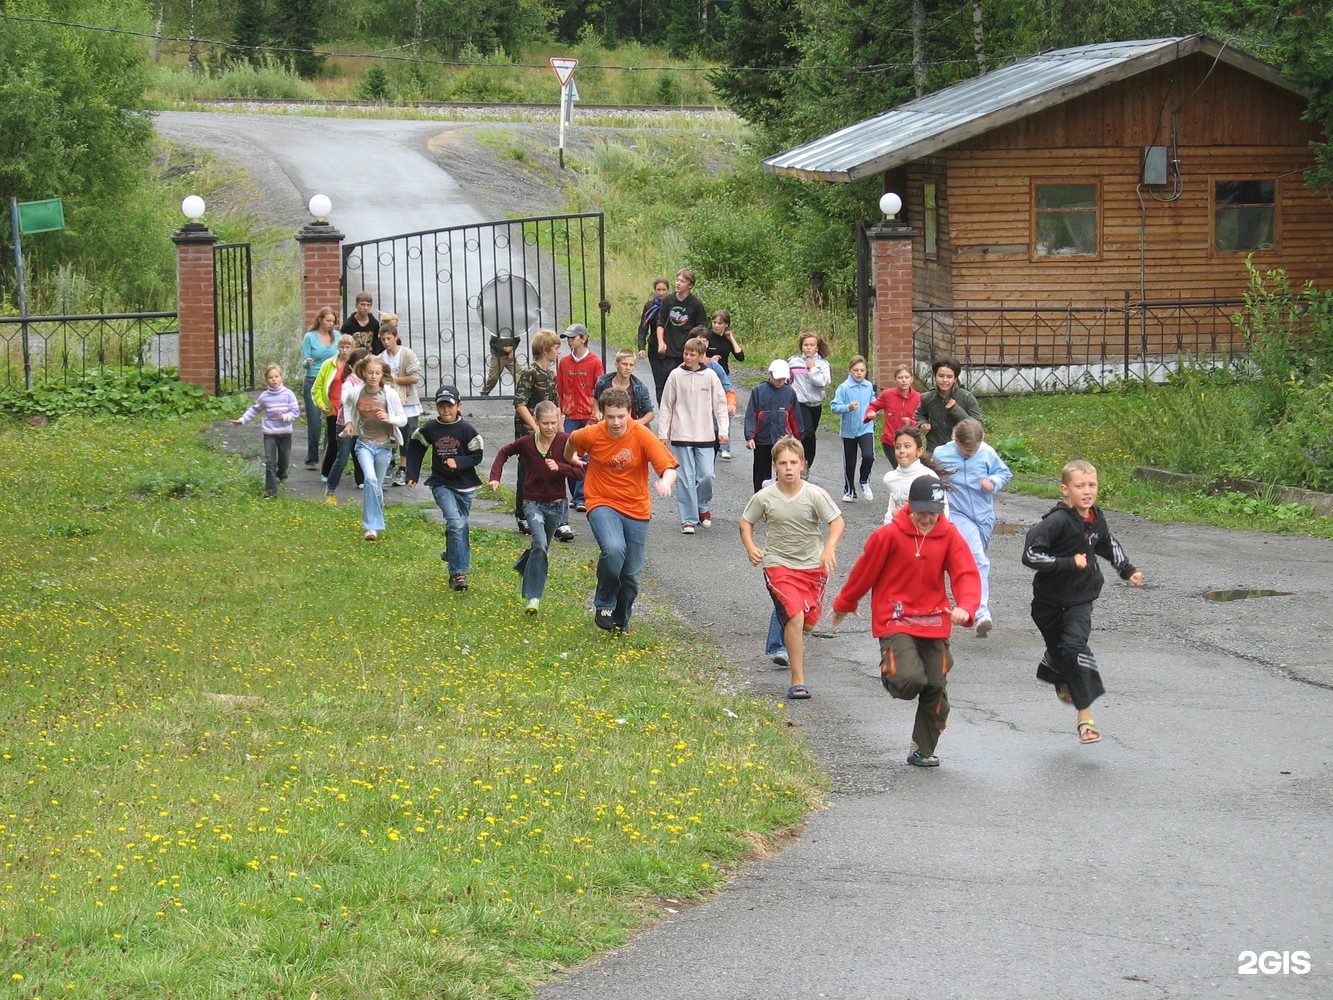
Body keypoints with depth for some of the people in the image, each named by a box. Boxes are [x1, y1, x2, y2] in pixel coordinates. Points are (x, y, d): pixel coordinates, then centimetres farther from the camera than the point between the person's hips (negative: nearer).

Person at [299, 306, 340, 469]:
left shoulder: (337, 337, 9)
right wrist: (308, 362, -23)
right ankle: (312, 459, 5)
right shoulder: (310, 337, 0)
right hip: (313, 382, -2)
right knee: (314, 422, -4)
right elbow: (304, 360, -1)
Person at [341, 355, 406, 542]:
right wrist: (348, 423, 5)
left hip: (383, 445, 1)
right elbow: (347, 405, 19)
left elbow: (403, 420, -3)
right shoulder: (355, 392, -6)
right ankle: (372, 526, -21)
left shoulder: (390, 394, -9)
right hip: (364, 444, -1)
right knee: (370, 479, -22)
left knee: (377, 485, 13)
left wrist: (389, 418, -22)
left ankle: (373, 521, 36)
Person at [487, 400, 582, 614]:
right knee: (540, 544, -22)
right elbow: (504, 452, 9)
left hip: (556, 504, 2)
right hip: (533, 503, -2)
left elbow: (579, 472, -15)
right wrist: (495, 477, -2)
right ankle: (533, 597, -19)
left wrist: (559, 467, -31)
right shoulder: (526, 442, -11)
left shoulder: (566, 442, -14)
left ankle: (523, 565, 51)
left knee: (541, 548, 18)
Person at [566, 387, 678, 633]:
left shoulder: (642, 435, -14)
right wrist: (570, 459, 32)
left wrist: (666, 481, -43)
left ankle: (621, 620, 34)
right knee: (613, 549, -31)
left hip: (636, 509, 1)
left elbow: (668, 467, -21)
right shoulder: (591, 435, -11)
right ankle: (604, 604, -8)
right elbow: (572, 441, 13)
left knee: (632, 574, 6)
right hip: (602, 503, -1)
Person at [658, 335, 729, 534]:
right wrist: (663, 433, 3)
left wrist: (723, 430, -3)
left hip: (705, 435, 0)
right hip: (681, 435, 0)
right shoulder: (676, 376, 1)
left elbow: (720, 404, 6)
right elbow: (666, 406, 5)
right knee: (686, 479, -2)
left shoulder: (710, 376, 2)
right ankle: (688, 519, 5)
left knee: (707, 475, -6)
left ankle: (703, 507, 22)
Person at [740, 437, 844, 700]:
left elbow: (837, 522, -10)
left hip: (813, 565, 2)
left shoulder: (815, 495, -10)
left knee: (808, 622, 7)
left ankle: (787, 638, 48)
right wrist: (750, 547, -10)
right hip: (779, 564, -2)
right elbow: (746, 522, 7)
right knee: (794, 617, -19)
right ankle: (798, 681, -13)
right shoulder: (764, 498, -8)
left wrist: (829, 548, -26)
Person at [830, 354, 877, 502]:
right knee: (849, 462, 11)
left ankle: (864, 481, 8)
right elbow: (834, 406, -17)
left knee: (868, 456, -19)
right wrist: (848, 407, -30)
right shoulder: (844, 388, -12)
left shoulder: (869, 386, 1)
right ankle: (849, 490, 29)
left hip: (866, 428, 1)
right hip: (849, 429, -1)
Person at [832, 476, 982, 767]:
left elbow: (966, 574, -9)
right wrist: (843, 605, 15)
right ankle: (888, 669, 15)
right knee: (909, 679, -24)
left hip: (934, 623, 4)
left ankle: (923, 750, 25)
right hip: (896, 621, -4)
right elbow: (863, 572, 2)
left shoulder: (949, 535, -2)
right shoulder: (889, 535, -11)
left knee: (936, 689, 5)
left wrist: (965, 607, -29)